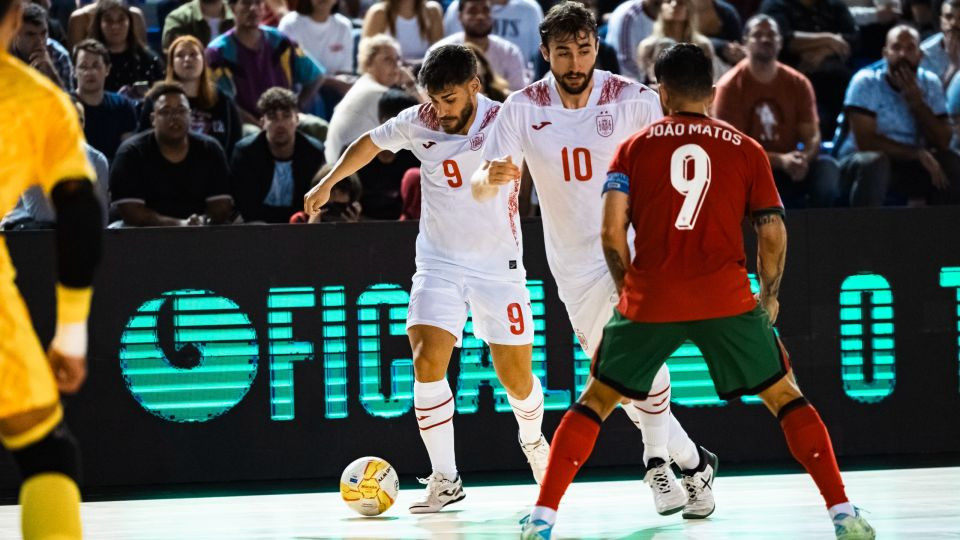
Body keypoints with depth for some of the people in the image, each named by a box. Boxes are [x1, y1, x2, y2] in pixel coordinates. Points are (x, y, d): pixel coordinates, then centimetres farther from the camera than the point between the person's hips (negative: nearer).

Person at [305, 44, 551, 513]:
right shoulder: (418, 122, -4)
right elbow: (371, 143, 15)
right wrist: (327, 184, 20)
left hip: (498, 267, -2)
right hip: (439, 263, 2)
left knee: (516, 377, 2)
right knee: (427, 362, -18)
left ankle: (532, 439, 37)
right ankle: (445, 479, -9)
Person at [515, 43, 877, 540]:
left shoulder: (635, 147, 9)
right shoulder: (746, 150, 10)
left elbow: (612, 231, -1)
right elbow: (772, 235, 6)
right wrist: (769, 298, 21)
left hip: (650, 301, 0)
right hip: (727, 299, 0)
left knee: (595, 401, 15)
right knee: (783, 397, 13)